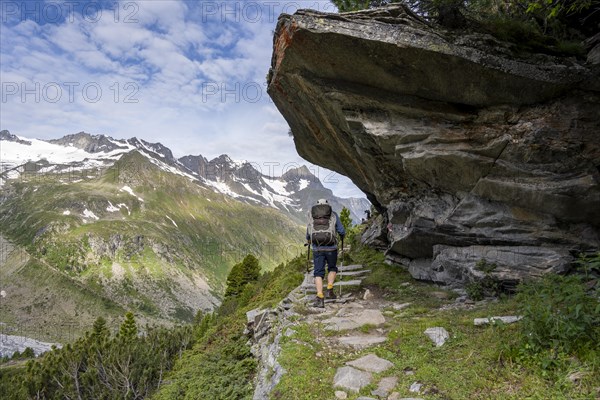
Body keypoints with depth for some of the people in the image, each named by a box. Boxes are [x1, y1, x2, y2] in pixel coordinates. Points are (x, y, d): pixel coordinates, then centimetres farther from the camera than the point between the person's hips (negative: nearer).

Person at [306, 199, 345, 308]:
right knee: (332, 268, 24)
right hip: (331, 248, 0)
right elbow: (341, 231, 0)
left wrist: (309, 240, 31)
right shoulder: (333, 215, 4)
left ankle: (320, 298, -2)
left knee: (318, 273, 6)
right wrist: (342, 237, 22)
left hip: (317, 249, 0)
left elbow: (308, 234, 9)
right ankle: (329, 290, 13)